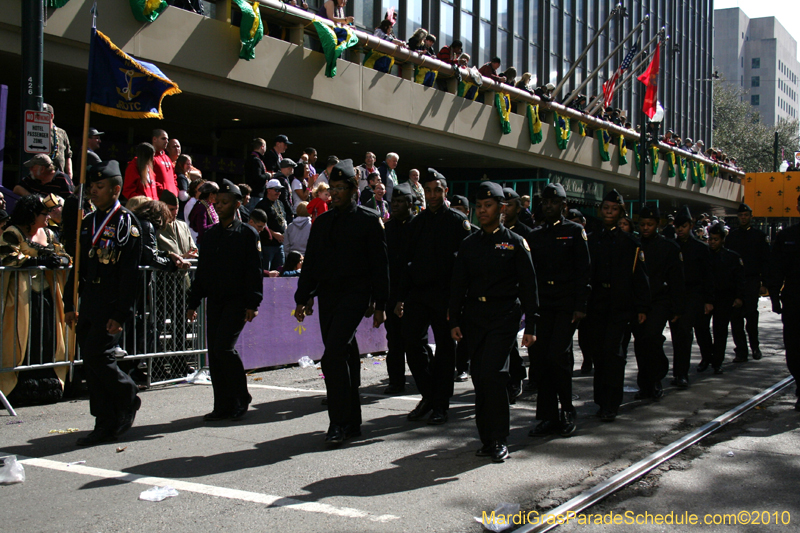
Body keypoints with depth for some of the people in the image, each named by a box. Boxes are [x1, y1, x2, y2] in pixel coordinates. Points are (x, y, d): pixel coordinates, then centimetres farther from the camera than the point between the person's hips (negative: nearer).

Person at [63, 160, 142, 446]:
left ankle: (128, 398, 12)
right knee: (90, 360, 6)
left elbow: (130, 272, -12)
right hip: (88, 304, 7)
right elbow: (79, 265, 18)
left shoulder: (127, 222, -7)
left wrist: (121, 314, -16)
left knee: (97, 355, -14)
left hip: (111, 304, -7)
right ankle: (107, 425, 14)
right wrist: (70, 304, 13)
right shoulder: (88, 222, 15)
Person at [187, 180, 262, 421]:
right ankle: (223, 406, 11)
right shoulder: (211, 234, 14)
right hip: (214, 302, 6)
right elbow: (202, 270, 16)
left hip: (237, 302, -6)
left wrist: (252, 304, -12)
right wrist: (193, 302, 12)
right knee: (214, 352, 3)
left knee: (224, 347, -16)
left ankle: (240, 399, 2)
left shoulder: (247, 234, -1)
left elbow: (254, 272, -5)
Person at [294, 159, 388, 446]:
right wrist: (302, 299, 12)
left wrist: (380, 304, -4)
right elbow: (310, 263, 18)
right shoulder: (322, 222, 16)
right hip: (327, 295, 6)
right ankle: (352, 422, 18)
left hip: (354, 295, -6)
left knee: (333, 356, -18)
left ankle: (339, 423, -12)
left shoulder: (369, 220, 1)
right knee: (344, 357, 10)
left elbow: (379, 265, -1)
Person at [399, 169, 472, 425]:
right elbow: (408, 260, 15)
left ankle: (440, 404, 12)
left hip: (445, 295, -4)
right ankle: (429, 396, 16)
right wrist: (402, 297, 10)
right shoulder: (417, 223, 14)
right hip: (417, 293, 4)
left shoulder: (458, 221, 0)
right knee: (412, 342, -2)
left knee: (445, 347, 2)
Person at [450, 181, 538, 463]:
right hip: (474, 319, 4)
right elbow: (458, 285, 12)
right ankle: (487, 438, 15)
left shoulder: (515, 243, 2)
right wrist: (454, 321, 4)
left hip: (504, 317, -4)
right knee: (480, 379, 4)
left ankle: (499, 440, -5)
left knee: (493, 375, -15)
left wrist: (530, 326, -2)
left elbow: (528, 286, 2)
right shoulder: (468, 244, 11)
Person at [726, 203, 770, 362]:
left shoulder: (760, 236, 6)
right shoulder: (732, 236, 13)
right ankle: (741, 351, 5)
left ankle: (754, 346, 15)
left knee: (751, 313, -8)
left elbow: (765, 260, 3)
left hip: (752, 281, -2)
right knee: (735, 316, -1)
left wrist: (764, 282, -5)